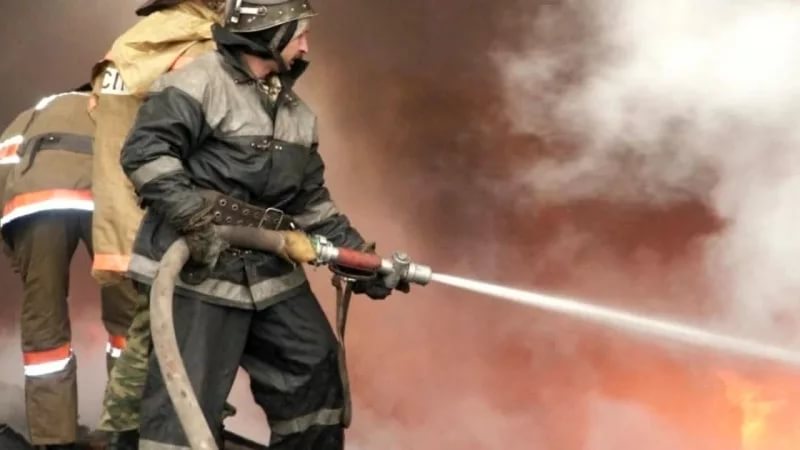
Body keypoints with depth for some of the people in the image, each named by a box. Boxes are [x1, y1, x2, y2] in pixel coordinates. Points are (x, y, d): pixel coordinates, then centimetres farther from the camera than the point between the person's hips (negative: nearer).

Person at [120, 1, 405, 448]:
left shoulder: (297, 113, 15)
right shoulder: (200, 83, -10)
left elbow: (311, 198, 18)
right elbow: (144, 151, -18)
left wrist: (356, 255, 10)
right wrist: (195, 216, -26)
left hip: (273, 271, 8)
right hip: (201, 269, -8)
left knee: (316, 371, 15)